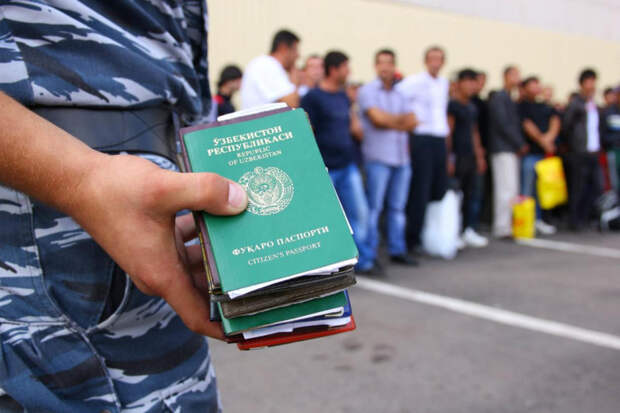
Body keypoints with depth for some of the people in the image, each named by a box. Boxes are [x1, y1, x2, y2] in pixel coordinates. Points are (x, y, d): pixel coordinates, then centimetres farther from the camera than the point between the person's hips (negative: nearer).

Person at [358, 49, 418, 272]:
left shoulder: (399, 94, 18)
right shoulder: (368, 90, 1)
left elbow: (411, 122, 7)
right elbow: (377, 118, -12)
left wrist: (389, 121, -8)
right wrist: (399, 120, 3)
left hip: (402, 156, 6)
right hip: (378, 156, -6)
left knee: (398, 207, 8)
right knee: (374, 207, -6)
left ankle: (397, 250, 16)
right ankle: (369, 254, -1)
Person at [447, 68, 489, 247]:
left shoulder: (472, 107, 17)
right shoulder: (453, 105, -7)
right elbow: (448, 132, -11)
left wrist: (479, 155, 18)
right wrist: (449, 158, -16)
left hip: (471, 156, 8)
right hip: (457, 156, -8)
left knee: (475, 192, 8)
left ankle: (470, 231, 16)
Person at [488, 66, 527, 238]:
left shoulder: (510, 100, 20)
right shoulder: (498, 98, -8)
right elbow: (503, 124, -14)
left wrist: (520, 144, 7)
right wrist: (520, 144, -10)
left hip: (512, 149, 9)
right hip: (503, 149, -9)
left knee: (512, 190, 8)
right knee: (507, 188, -11)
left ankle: (505, 225, 12)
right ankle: (502, 227, -7)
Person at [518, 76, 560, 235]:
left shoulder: (545, 106, 18)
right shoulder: (523, 105, -2)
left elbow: (555, 120, 8)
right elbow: (527, 125, -11)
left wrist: (550, 135, -10)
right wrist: (543, 141, -11)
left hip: (546, 152, 7)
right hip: (530, 152, -7)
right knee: (527, 189, -5)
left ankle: (539, 220, 20)